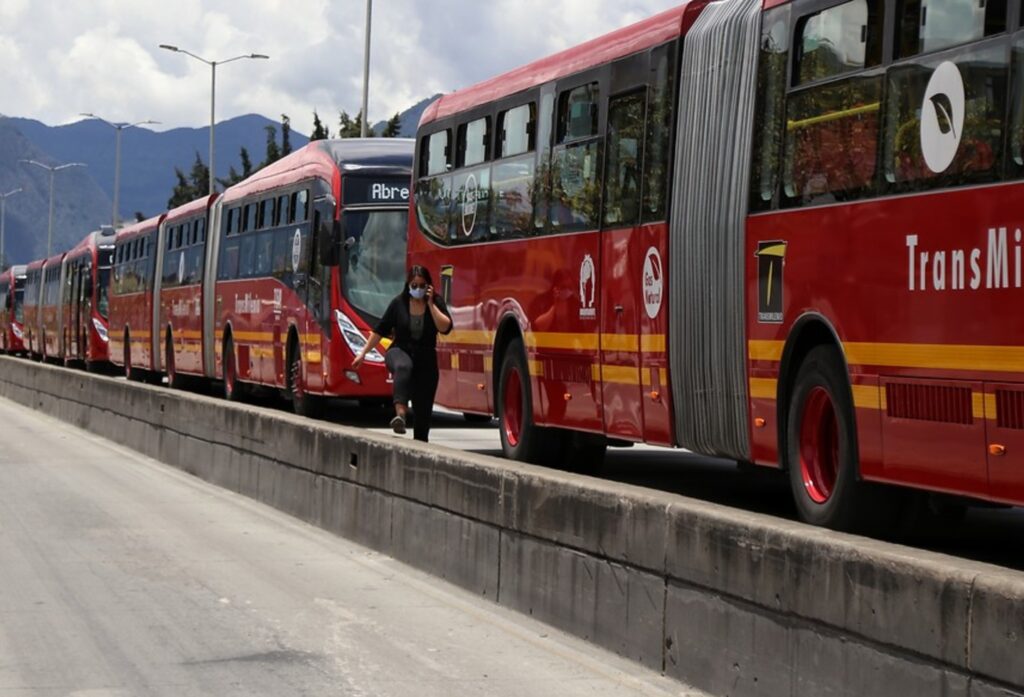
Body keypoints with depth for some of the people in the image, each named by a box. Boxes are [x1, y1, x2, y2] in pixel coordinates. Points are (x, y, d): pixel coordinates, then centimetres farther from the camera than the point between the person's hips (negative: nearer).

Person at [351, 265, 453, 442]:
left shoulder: (436, 302, -1)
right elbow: (380, 330, 5)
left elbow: (445, 327, -15)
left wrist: (430, 304, -15)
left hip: (426, 359, 2)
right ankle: (400, 413, -57)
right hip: (400, 351, -2)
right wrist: (363, 352, 6)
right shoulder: (399, 303, -2)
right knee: (403, 367, -40)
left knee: (423, 408, 0)